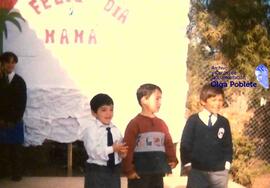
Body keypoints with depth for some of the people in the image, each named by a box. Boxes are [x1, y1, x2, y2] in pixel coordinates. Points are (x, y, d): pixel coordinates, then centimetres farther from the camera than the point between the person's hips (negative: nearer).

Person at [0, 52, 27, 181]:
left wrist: (14, 120, -10)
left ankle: (16, 173, 14)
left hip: (15, 122, -1)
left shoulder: (19, 82, -1)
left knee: (16, 148, 5)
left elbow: (22, 103, -4)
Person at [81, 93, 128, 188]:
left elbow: (120, 147, 9)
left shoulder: (115, 130, 5)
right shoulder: (91, 129, -12)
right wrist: (112, 149, -24)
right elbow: (93, 151, -21)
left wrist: (122, 152, -14)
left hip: (114, 170, 6)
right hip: (96, 171, -6)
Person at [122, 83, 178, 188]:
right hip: (139, 174, -7)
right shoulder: (135, 123, -10)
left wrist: (173, 160, 1)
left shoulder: (161, 123, 11)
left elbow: (168, 143, 14)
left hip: (158, 173, 7)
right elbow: (128, 148, -12)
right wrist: (128, 170, -13)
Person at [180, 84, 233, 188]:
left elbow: (228, 145, 9)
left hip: (219, 172, 3)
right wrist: (187, 164, -6)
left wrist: (227, 164, 2)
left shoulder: (224, 122, 4)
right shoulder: (193, 120, -5)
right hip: (197, 171, -2)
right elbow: (185, 144, -2)